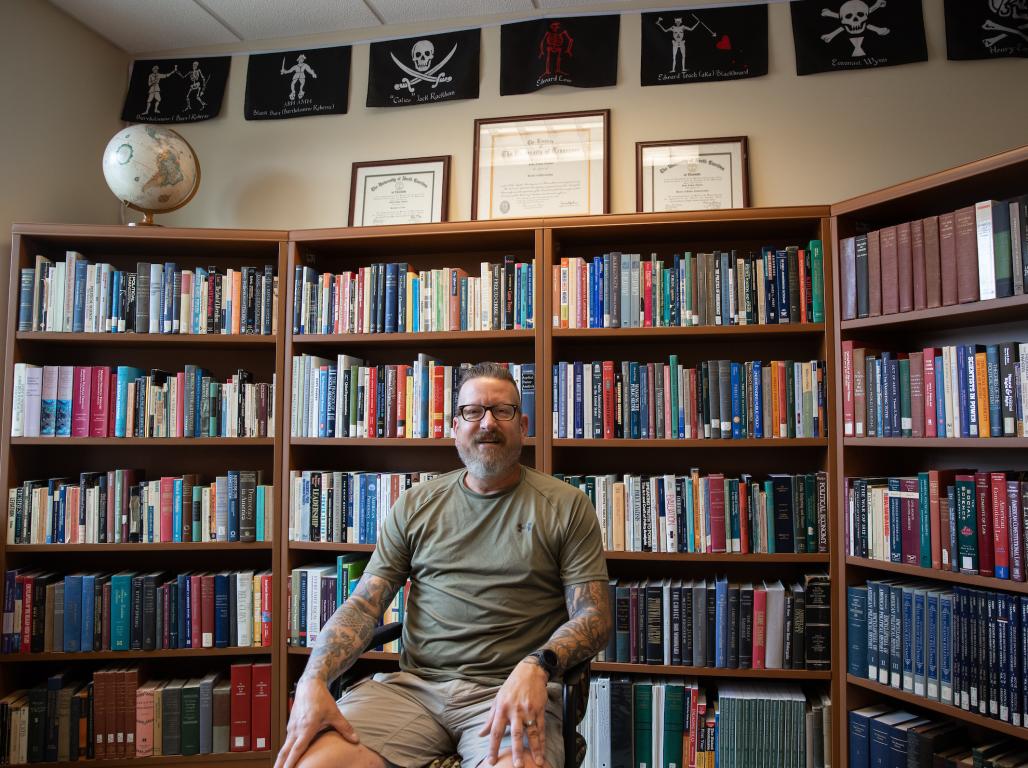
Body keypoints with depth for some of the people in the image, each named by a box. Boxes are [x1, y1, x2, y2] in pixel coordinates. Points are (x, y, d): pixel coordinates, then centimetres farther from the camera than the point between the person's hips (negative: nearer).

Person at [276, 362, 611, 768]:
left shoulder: (567, 506, 3)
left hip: (510, 691, -2)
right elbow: (362, 605, 7)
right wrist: (312, 682, -11)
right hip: (411, 685, 3)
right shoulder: (414, 505, 11)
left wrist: (536, 666, -20)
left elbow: (594, 616, 0)